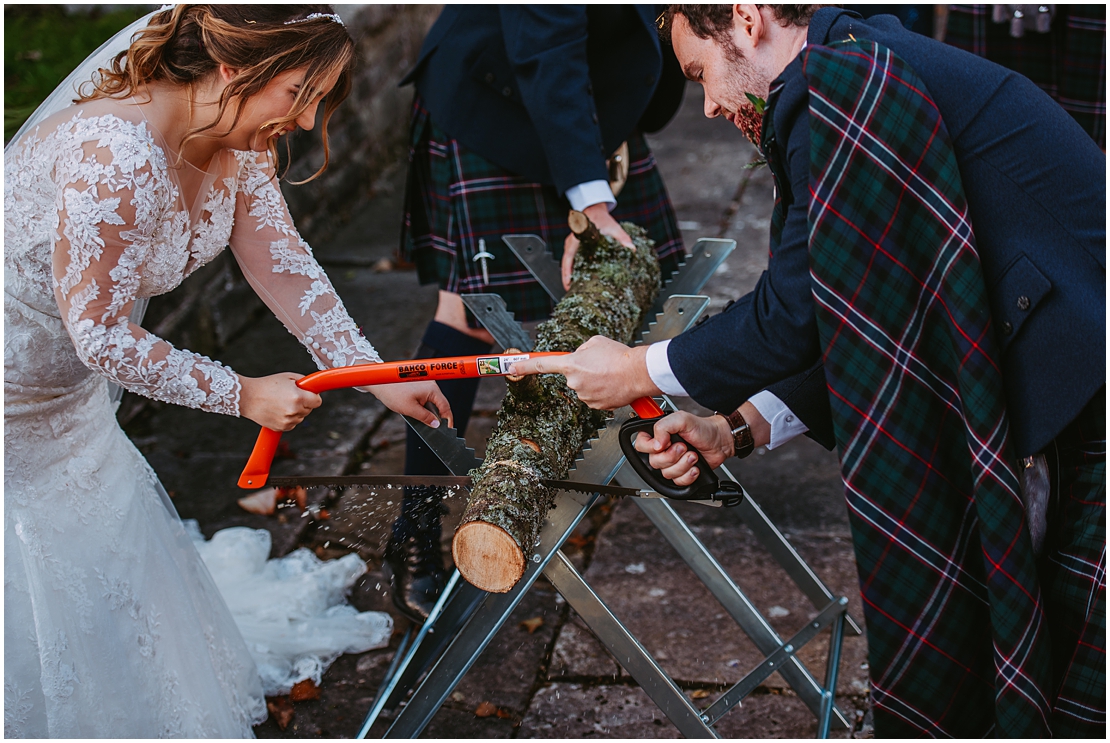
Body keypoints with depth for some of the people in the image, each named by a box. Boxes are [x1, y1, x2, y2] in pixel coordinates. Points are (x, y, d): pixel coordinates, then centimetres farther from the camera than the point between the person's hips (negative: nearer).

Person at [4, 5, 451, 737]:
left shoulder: (242, 147, -8)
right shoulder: (117, 155, -36)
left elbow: (285, 267, -6)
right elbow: (100, 334, -31)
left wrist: (377, 375, -13)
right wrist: (241, 395, -23)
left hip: (70, 395, 9)